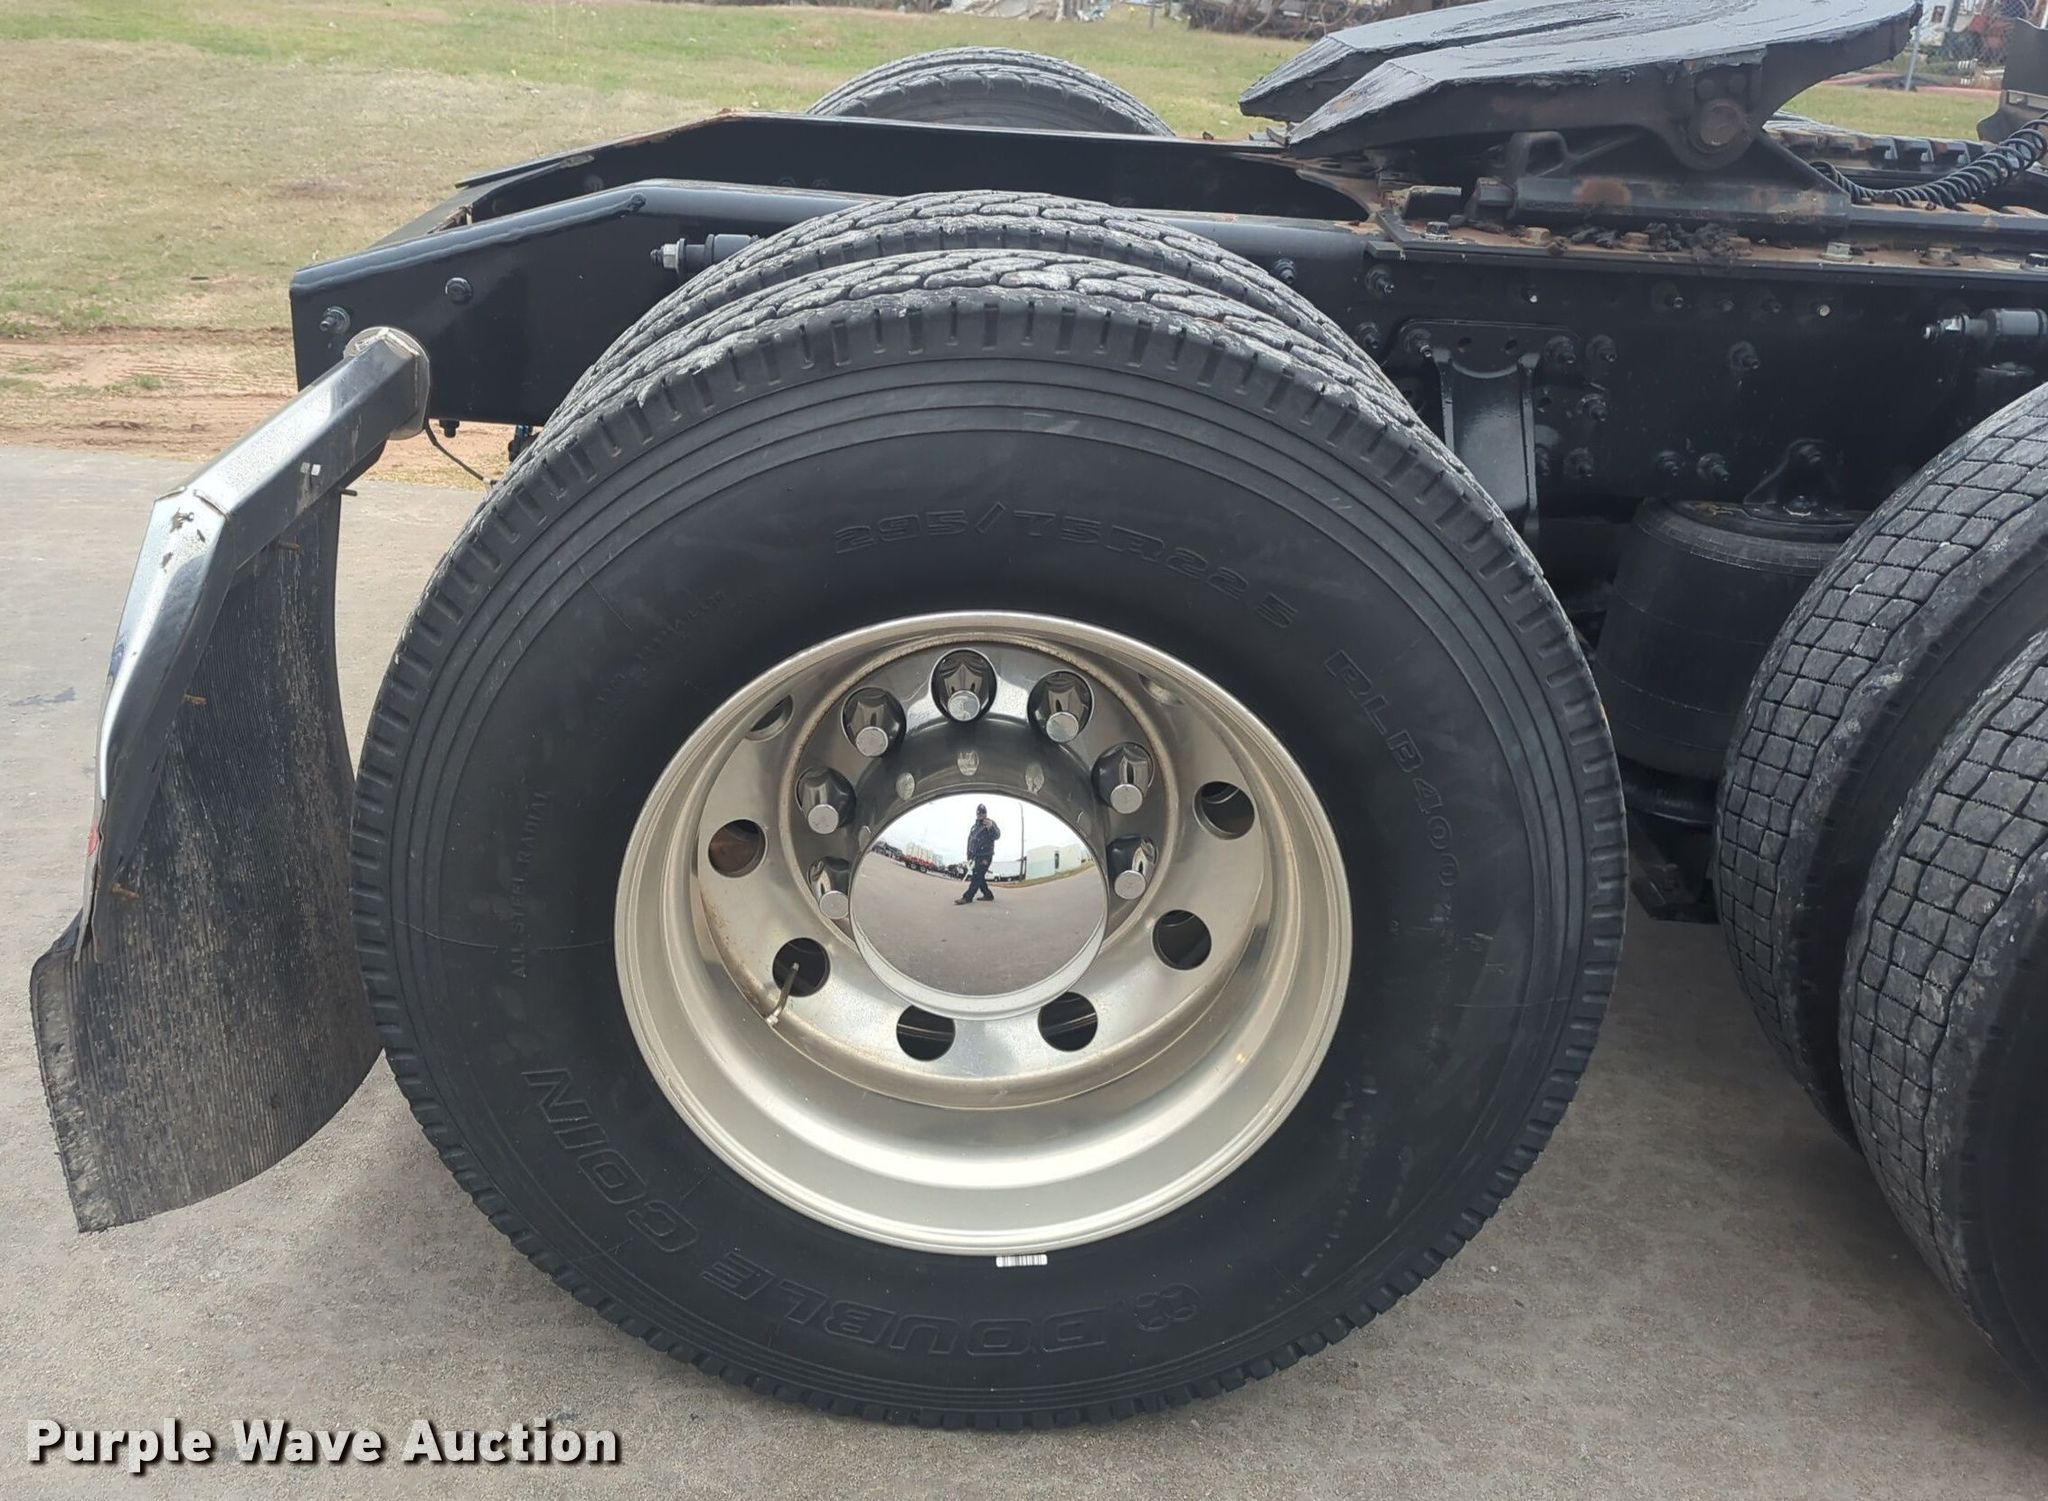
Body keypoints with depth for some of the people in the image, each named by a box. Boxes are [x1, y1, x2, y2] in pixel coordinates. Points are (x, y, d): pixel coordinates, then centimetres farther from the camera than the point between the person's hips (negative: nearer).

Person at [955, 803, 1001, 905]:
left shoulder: (990, 823, -5)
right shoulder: (974, 827, 17)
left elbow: (997, 836, -23)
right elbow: (969, 841, 23)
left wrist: (991, 827, -44)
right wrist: (969, 856, 17)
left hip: (985, 856, -8)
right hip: (976, 856, 8)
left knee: (977, 877, -12)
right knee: (978, 877, 9)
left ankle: (967, 898, -16)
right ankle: (988, 895, 19)